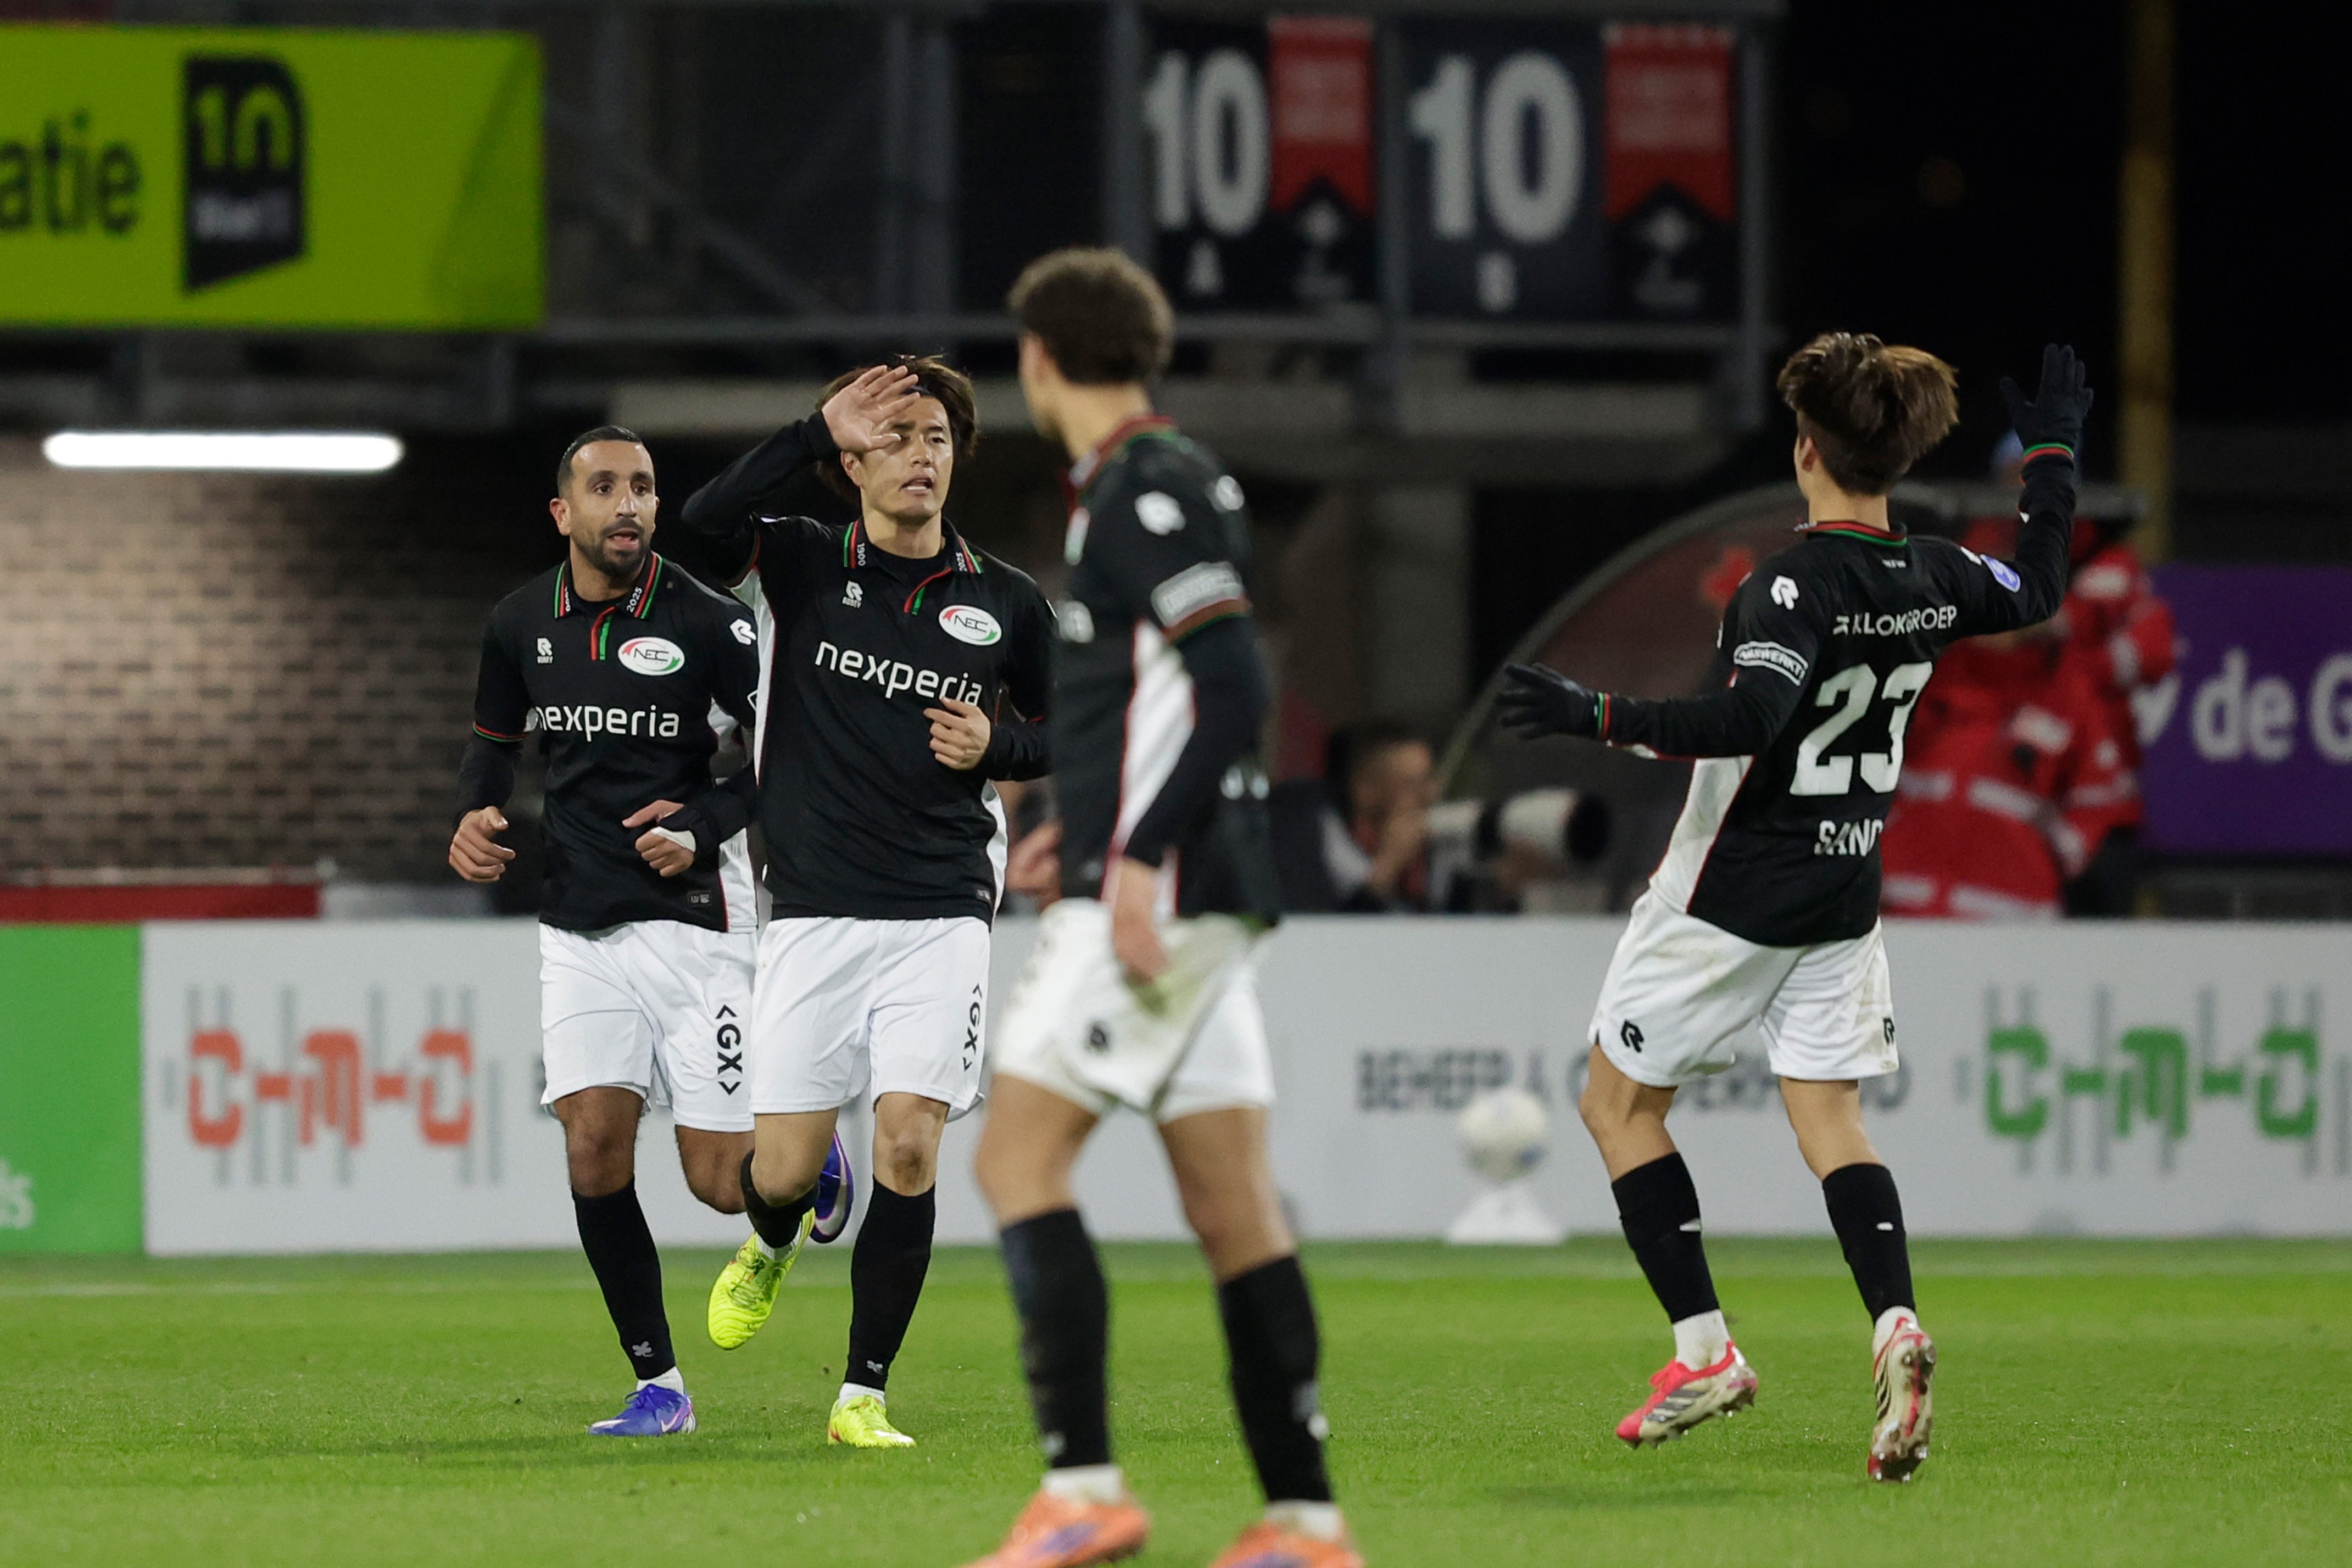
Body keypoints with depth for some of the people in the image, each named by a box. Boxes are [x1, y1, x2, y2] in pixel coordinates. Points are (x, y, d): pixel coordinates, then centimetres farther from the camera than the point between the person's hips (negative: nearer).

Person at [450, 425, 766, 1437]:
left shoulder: (707, 625, -10)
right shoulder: (521, 626, 4)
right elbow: (496, 737, 21)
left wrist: (704, 825, -17)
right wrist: (475, 816, 3)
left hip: (690, 917, -4)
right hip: (579, 926, 4)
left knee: (721, 1182, -5)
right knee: (594, 1151, -8)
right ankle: (657, 1384, 3)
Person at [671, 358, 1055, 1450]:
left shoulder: (1008, 605, 6)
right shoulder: (804, 566, 1)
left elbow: (1053, 734, 20)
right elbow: (707, 521, -20)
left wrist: (994, 744, -2)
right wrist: (819, 432, -22)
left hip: (941, 918, 1)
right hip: (815, 912, -1)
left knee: (908, 1145, -13)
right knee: (786, 1168, -1)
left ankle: (865, 1394, -2)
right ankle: (774, 1244, 38)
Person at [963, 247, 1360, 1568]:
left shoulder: (1150, 489, -11)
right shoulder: (1134, 490, 19)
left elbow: (1233, 689, -20)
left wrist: (1141, 857, -23)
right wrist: (1081, 832, 33)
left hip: (1155, 893, -10)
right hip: (1180, 897, 10)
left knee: (1019, 1160, -10)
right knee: (1232, 1200, 6)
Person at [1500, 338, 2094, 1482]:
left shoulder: (1799, 584, -21)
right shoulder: (1932, 578, 1)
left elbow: (1747, 718, -33)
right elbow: (2037, 590, 22)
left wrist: (1595, 718, -32)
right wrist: (2053, 453, 33)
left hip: (1735, 894, -7)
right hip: (1845, 890, 7)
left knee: (1618, 1103, 8)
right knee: (1830, 1120, 7)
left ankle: (1706, 1352, 4)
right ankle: (1895, 1324, -18)